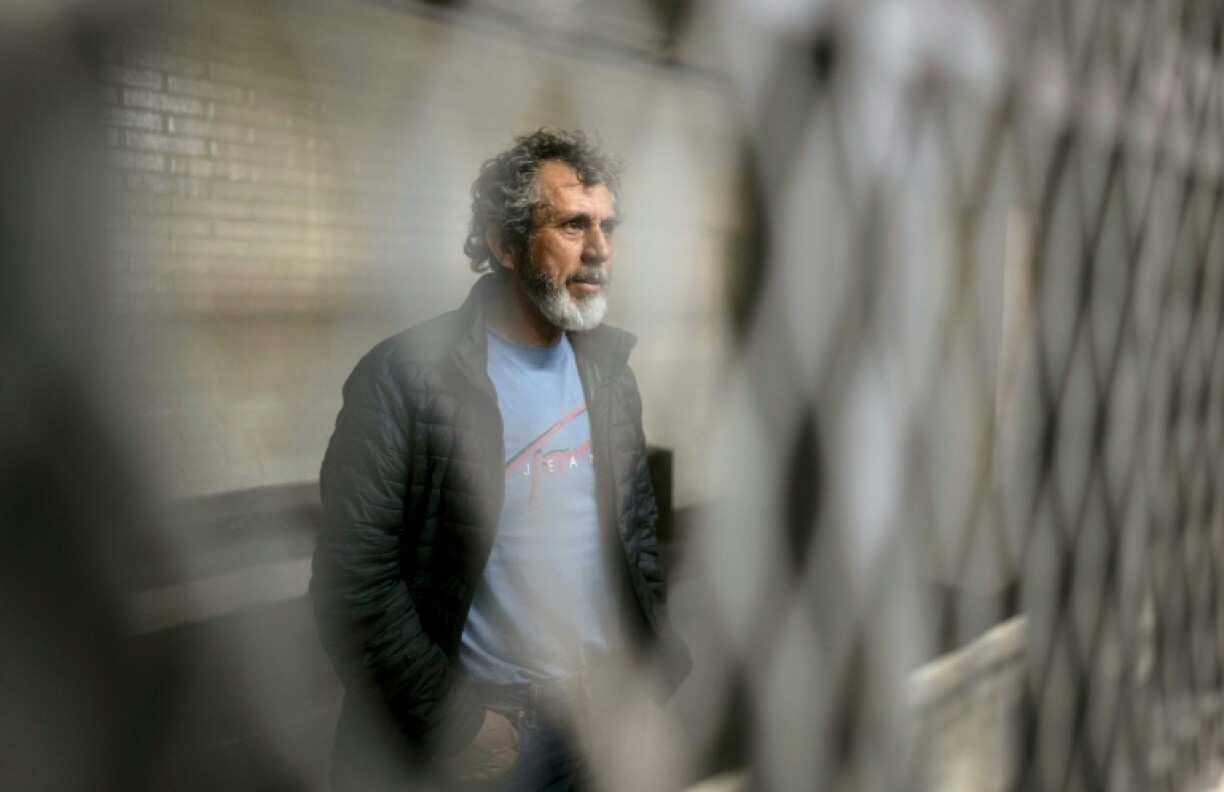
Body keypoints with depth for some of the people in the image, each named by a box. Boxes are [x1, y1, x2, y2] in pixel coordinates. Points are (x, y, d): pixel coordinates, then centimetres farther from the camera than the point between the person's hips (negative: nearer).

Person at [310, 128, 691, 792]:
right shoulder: (406, 375, -15)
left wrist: (657, 662, 3)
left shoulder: (610, 369, 2)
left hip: (600, 714, 5)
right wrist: (453, 725, -14)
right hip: (476, 721, -4)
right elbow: (352, 577, -17)